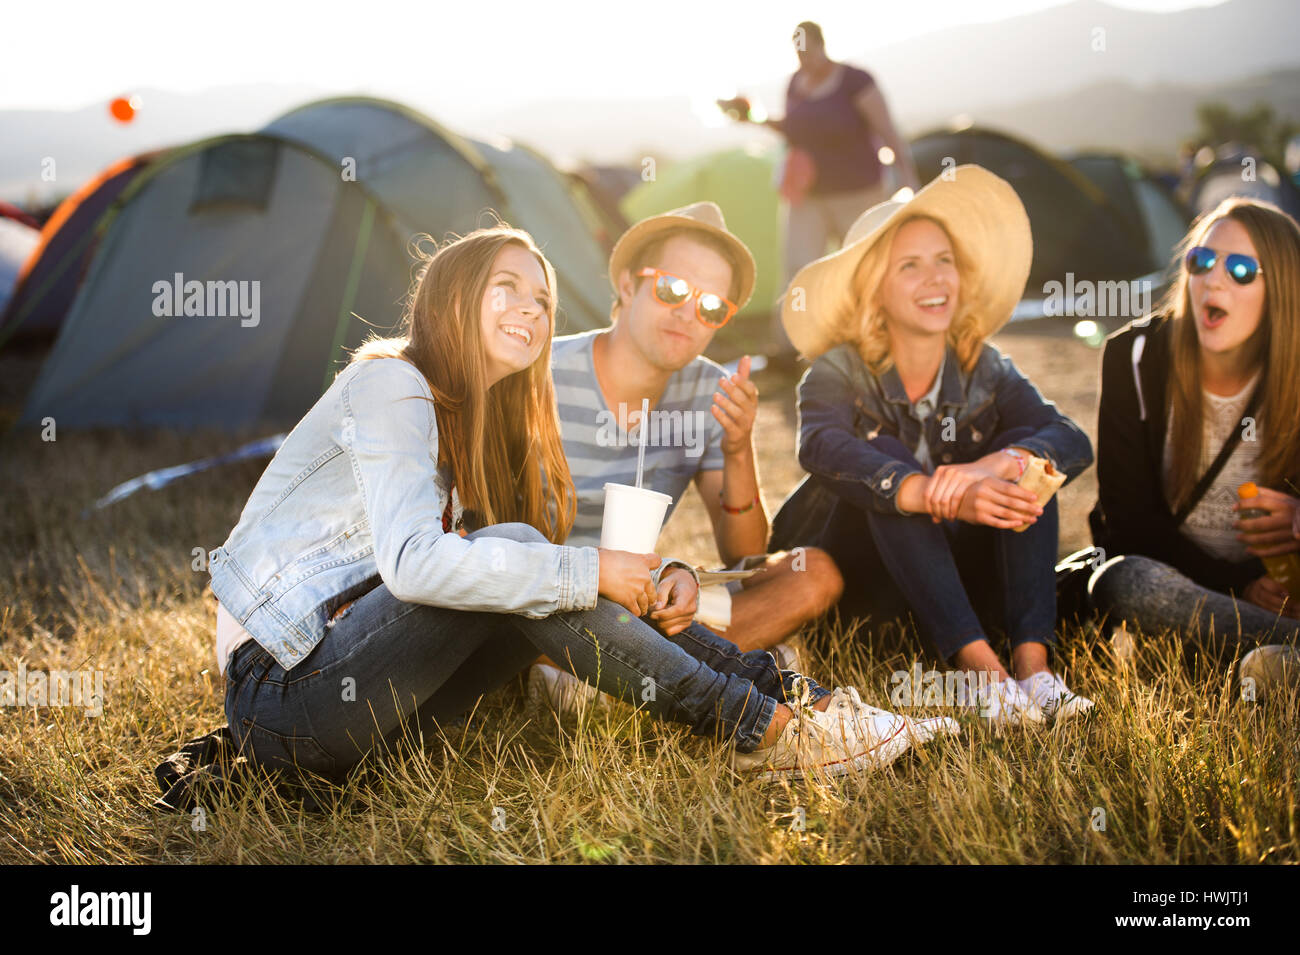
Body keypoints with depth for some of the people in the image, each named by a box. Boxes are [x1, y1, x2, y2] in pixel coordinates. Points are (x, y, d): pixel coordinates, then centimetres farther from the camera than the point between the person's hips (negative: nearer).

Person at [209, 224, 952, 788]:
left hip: (352, 679, 8)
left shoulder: (480, 421, 16)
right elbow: (413, 561, -27)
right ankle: (760, 728, -19)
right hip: (284, 694, -8)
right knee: (518, 555, -23)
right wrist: (589, 573, -24)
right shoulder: (390, 384, -11)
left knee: (548, 582, -5)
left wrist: (654, 578, -9)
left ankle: (788, 692, -6)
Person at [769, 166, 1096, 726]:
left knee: (1028, 455, -19)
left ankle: (1033, 663, -34)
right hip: (852, 579, -3)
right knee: (887, 457, -31)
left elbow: (1074, 442, -19)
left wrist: (991, 467, -41)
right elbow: (824, 451, -36)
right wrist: (949, 498, -52)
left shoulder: (984, 374, -2)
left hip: (951, 571, 3)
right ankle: (978, 666, -42)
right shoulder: (838, 374, -12)